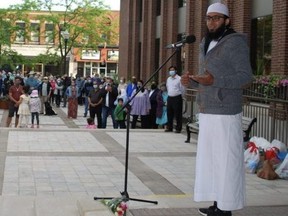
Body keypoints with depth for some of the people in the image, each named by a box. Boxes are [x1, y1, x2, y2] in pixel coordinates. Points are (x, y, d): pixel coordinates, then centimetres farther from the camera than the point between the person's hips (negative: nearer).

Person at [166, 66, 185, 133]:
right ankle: (169, 127, 19)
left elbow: (182, 89, -3)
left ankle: (178, 128, 1)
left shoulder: (179, 79, -7)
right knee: (169, 113, 9)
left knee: (178, 114, -4)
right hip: (169, 98, 7)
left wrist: (179, 95, 4)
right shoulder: (168, 79, 14)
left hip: (177, 98, -7)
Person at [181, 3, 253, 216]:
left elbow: (246, 76, -15)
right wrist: (190, 81, 2)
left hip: (226, 114, -8)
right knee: (210, 159, 11)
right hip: (207, 113, 9)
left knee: (226, 161, -5)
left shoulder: (235, 43, -8)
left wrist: (214, 81, -27)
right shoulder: (206, 45, 18)